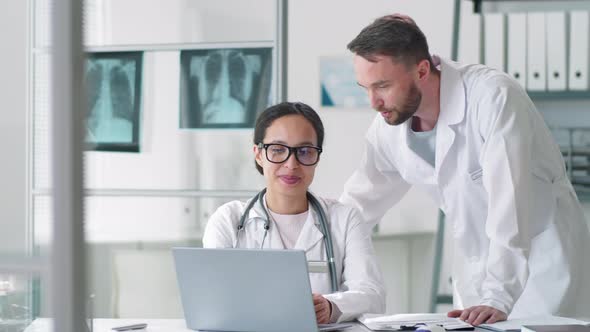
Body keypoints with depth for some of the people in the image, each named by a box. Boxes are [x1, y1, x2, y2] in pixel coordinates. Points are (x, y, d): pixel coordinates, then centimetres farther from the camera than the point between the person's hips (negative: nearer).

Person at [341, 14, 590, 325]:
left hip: (545, 256, -6)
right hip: (476, 269, 6)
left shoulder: (494, 97, -24)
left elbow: (509, 205, -30)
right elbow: (358, 203, 11)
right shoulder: (386, 130, -5)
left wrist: (498, 299, -35)